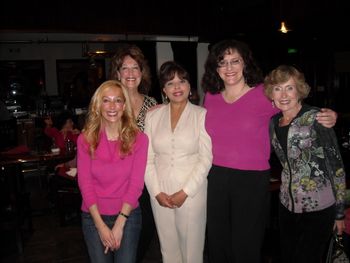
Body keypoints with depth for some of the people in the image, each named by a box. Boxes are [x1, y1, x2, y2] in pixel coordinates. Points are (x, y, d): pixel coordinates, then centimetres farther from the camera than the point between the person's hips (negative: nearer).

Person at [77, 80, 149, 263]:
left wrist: (119, 224, -13)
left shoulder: (138, 139, -8)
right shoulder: (85, 139, -6)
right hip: (93, 217, 1)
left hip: (128, 215, 0)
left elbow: (136, 184, -9)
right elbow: (85, 183, -6)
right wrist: (101, 225, -11)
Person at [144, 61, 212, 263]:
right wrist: (157, 192, -6)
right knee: (168, 246, 15)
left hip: (192, 192, -2)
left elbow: (206, 158, -7)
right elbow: (148, 158, 3)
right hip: (160, 193, 3)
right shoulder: (153, 116, 5)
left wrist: (185, 192, -11)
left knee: (192, 246, 8)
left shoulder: (201, 115, -3)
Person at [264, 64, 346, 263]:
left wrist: (340, 212, -8)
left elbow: (336, 166, -10)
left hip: (319, 208, -5)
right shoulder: (273, 122, 3)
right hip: (287, 205, 5)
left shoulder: (316, 118, -13)